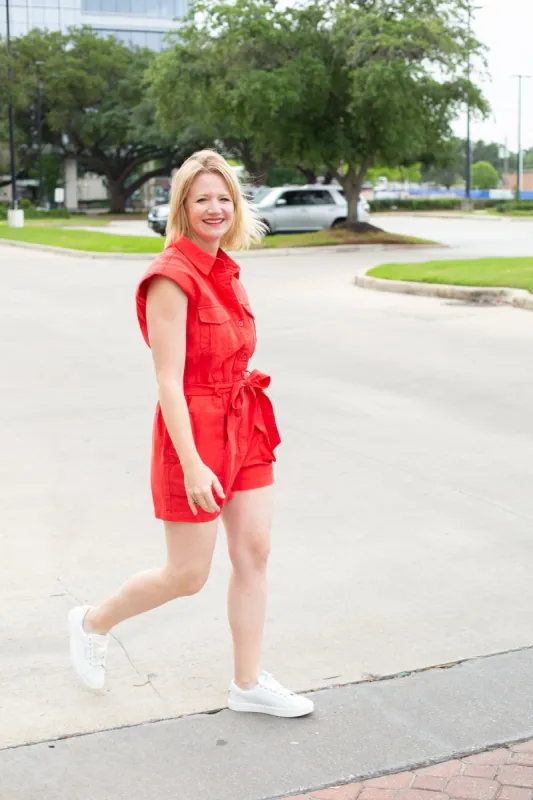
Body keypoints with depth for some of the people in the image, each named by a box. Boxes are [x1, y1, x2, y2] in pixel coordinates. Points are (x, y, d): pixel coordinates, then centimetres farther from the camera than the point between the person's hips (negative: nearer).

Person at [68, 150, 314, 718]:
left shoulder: (224, 270, 8)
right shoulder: (172, 277, -17)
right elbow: (169, 382, -20)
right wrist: (192, 465, -23)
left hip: (243, 426, 8)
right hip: (193, 431, -8)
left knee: (254, 553, 8)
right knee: (188, 575, 4)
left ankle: (248, 683, 21)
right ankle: (92, 623, 28)